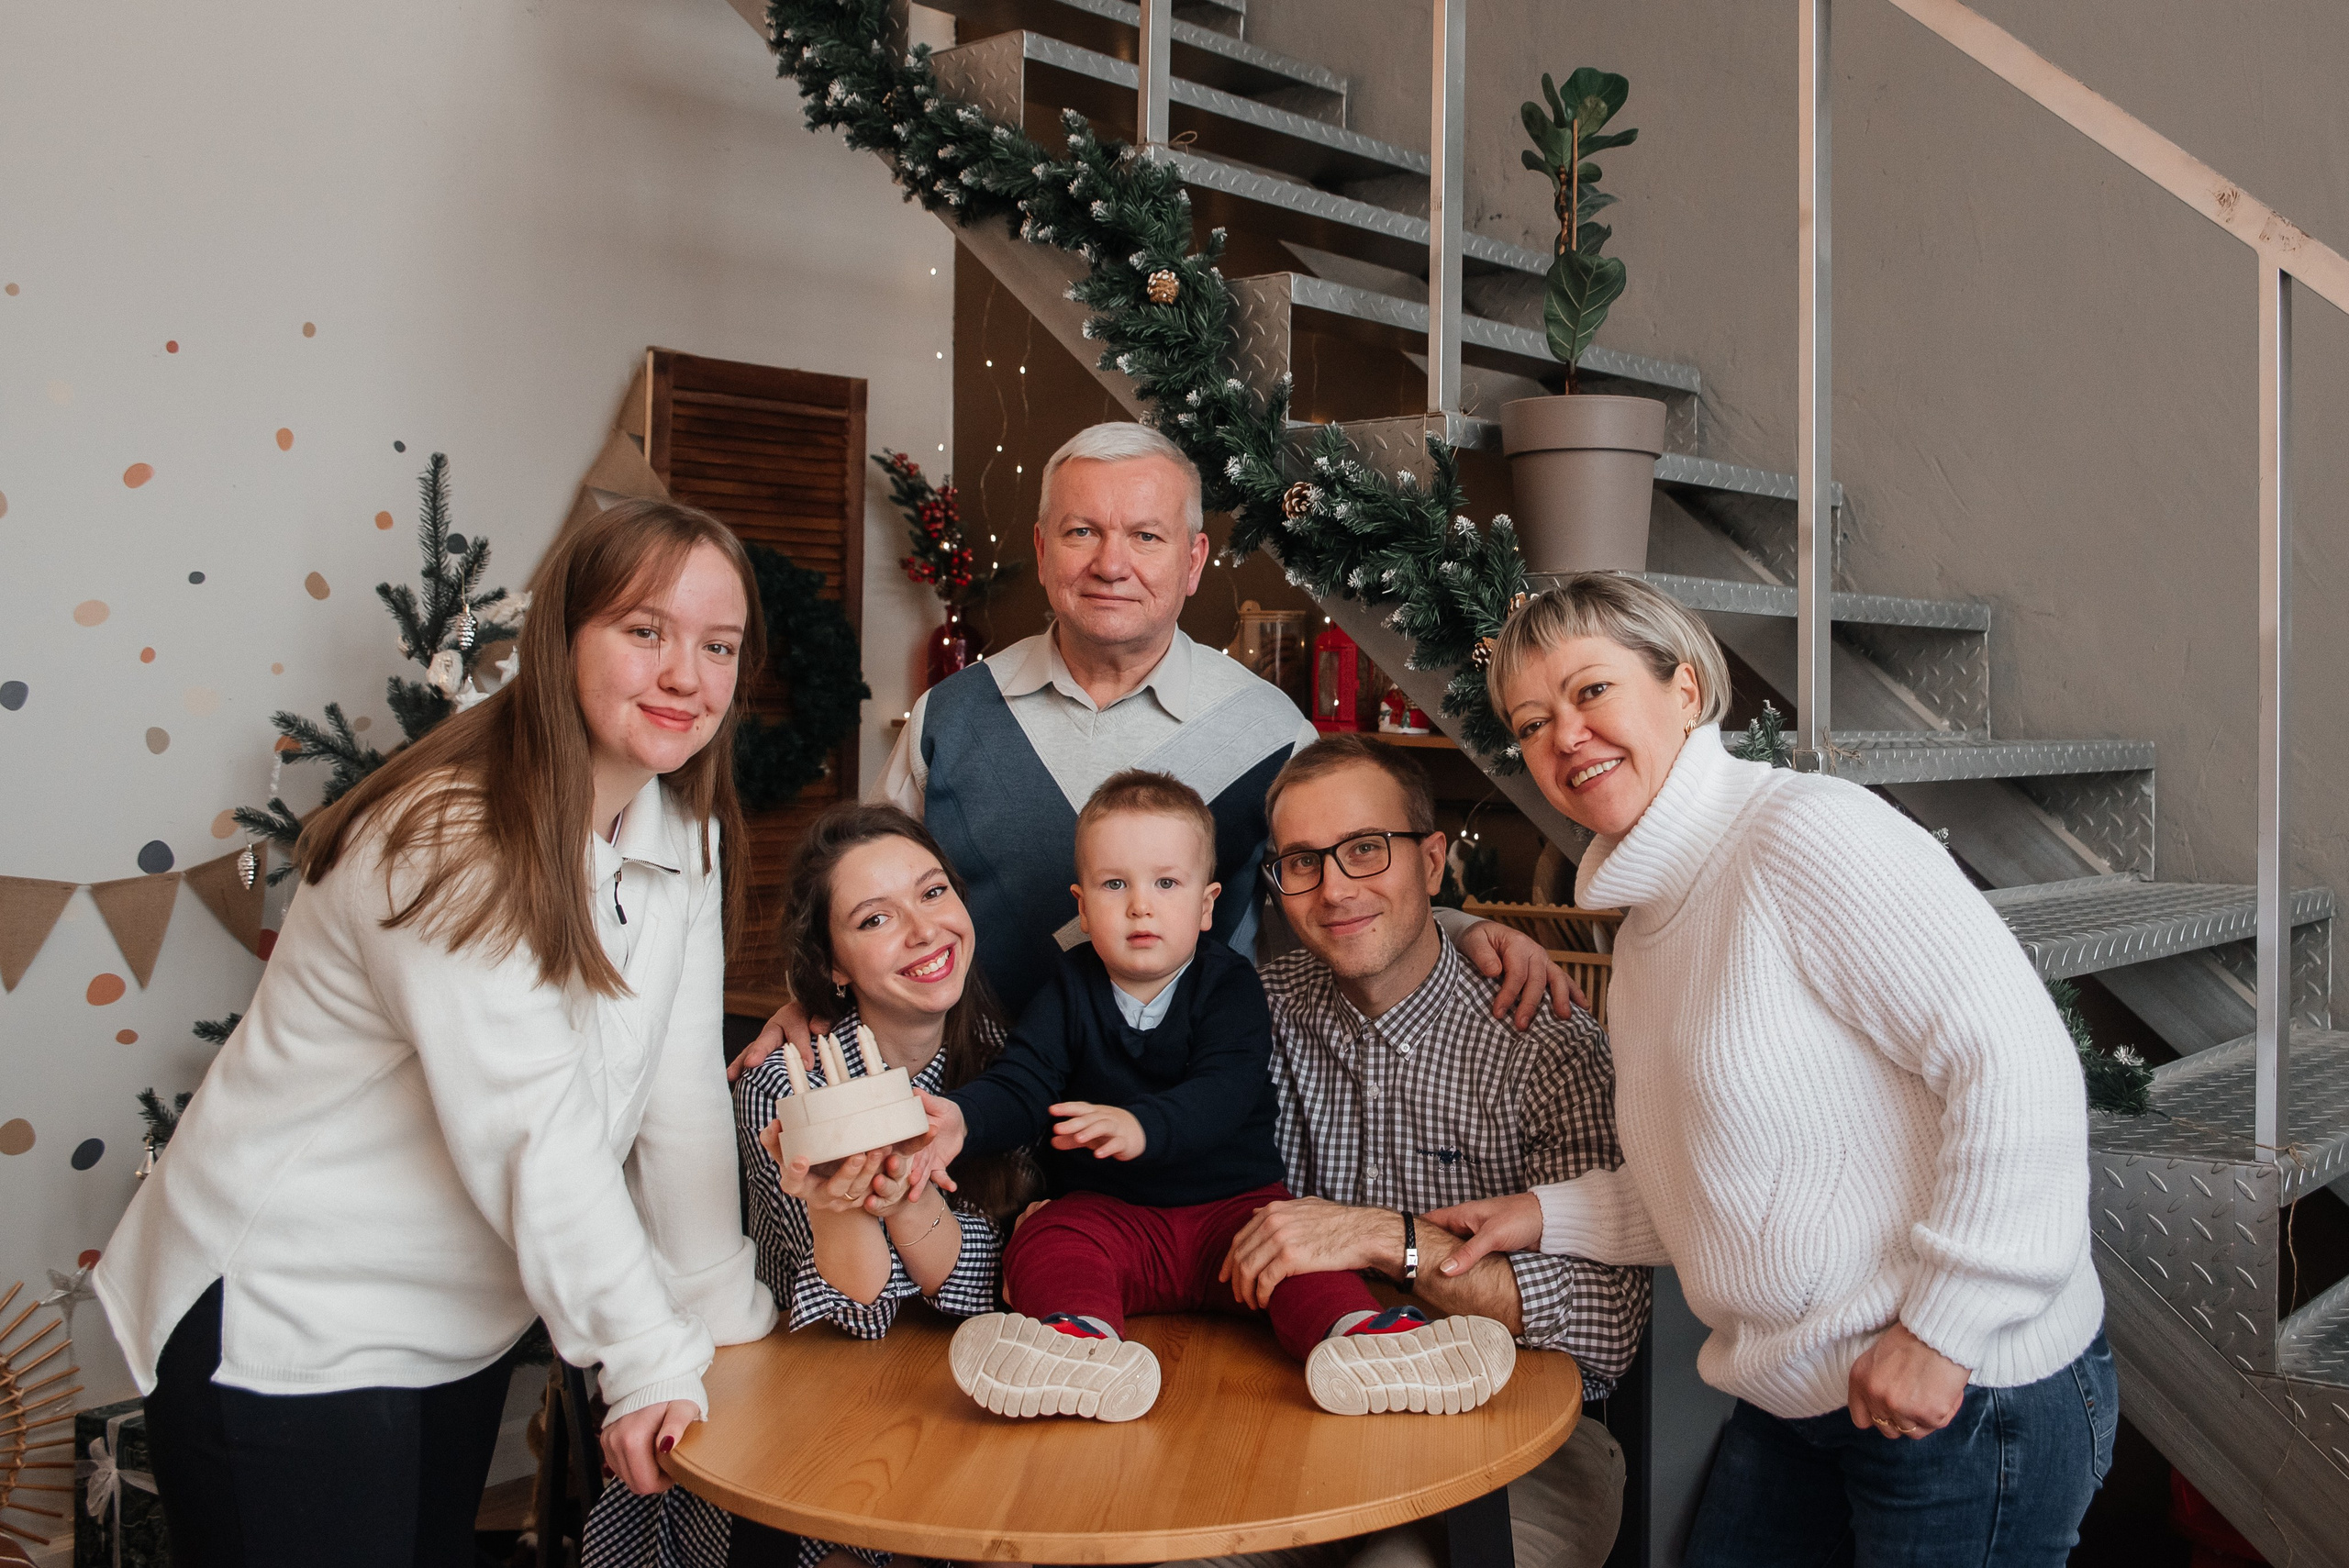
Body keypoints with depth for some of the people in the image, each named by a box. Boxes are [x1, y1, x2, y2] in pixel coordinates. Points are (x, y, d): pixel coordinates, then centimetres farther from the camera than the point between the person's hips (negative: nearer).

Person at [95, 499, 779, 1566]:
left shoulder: (684, 831, -3)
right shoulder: (450, 843, -25)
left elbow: (681, 1091, -3)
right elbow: (532, 1133, -28)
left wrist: (721, 1312, -5)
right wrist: (651, 1362, -25)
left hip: (459, 1327, 7)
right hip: (285, 1328, -7)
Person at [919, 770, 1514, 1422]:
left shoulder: (1229, 986, -2)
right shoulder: (1071, 994, 6)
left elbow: (1223, 1092, -19)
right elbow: (1022, 1085, -5)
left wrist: (1142, 1126, -41)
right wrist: (964, 1118, -30)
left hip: (1232, 1201, 0)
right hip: (1109, 1212, 1)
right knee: (1044, 1245, -28)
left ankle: (1359, 1334, -49)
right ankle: (1084, 1339, -54)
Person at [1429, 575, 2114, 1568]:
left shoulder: (1804, 833, -17)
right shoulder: (1645, 912, 10)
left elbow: (2019, 1058, -24)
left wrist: (1943, 1327, -22)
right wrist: (1546, 1215, 6)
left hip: (1970, 1395, -8)